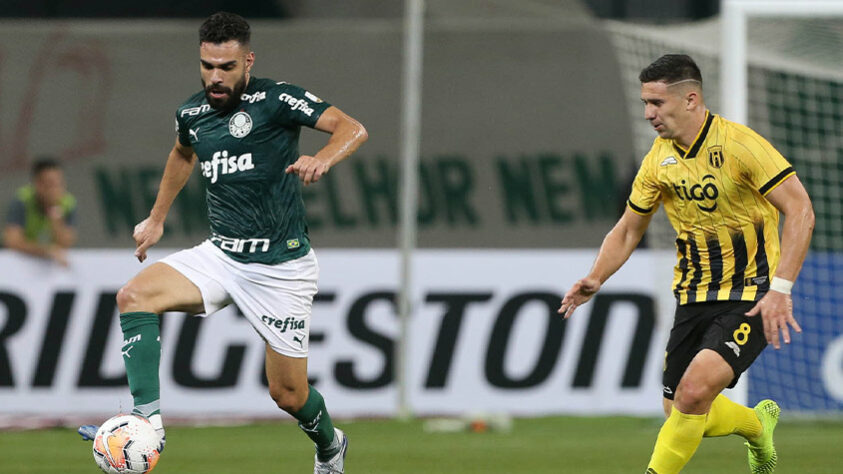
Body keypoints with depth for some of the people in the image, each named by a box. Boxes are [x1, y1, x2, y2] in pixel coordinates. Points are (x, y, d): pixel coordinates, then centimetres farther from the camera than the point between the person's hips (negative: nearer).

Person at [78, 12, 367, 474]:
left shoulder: (275, 99, -12)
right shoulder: (191, 114, 6)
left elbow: (352, 128, -22)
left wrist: (322, 158, -42)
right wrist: (157, 218, 32)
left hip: (281, 266, -5)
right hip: (221, 255, 5)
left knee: (288, 393, 2)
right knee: (134, 295, -20)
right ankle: (147, 419, -25)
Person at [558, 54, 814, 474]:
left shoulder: (740, 145, -17)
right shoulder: (659, 159, 3)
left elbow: (800, 212, -19)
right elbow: (629, 229, 14)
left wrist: (780, 289, -27)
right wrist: (595, 278, -4)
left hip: (750, 297, -6)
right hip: (693, 298, 7)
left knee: (695, 391, -25)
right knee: (680, 414, 5)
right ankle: (758, 424, 35)